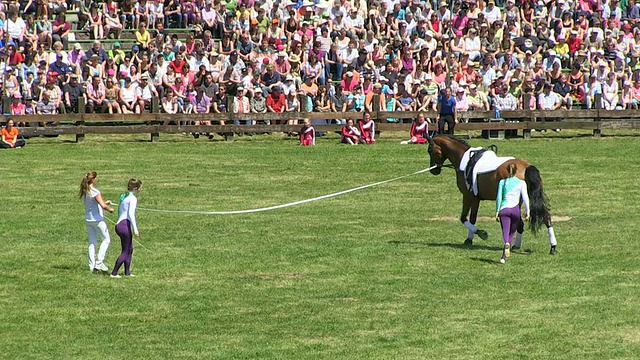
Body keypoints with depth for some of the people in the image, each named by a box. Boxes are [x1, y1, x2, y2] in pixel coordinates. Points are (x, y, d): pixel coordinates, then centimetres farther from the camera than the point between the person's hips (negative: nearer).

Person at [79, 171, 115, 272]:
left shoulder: (84, 192, 7)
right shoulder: (95, 192, -19)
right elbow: (103, 205, -26)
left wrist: (105, 203, 18)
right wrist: (110, 209, -6)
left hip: (88, 219, 8)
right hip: (97, 219, -8)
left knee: (92, 242, 12)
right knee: (106, 239, 5)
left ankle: (92, 265, 12)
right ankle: (99, 262, -1)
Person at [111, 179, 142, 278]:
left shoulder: (123, 196, 17)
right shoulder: (133, 198, -10)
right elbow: (131, 214, -19)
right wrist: (135, 229, -20)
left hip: (119, 224, 9)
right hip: (125, 225, -9)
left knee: (130, 249, 17)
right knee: (125, 252, -1)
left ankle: (127, 272, 18)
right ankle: (114, 273, -3)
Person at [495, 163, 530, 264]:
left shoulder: (502, 182, 6)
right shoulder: (521, 183, 4)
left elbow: (499, 197, 3)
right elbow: (525, 198, -1)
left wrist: (497, 211, 7)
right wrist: (527, 211, 3)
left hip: (504, 208, -1)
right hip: (516, 209, 1)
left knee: (505, 232, -6)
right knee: (511, 233, 14)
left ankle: (507, 243, -40)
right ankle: (504, 256, 13)